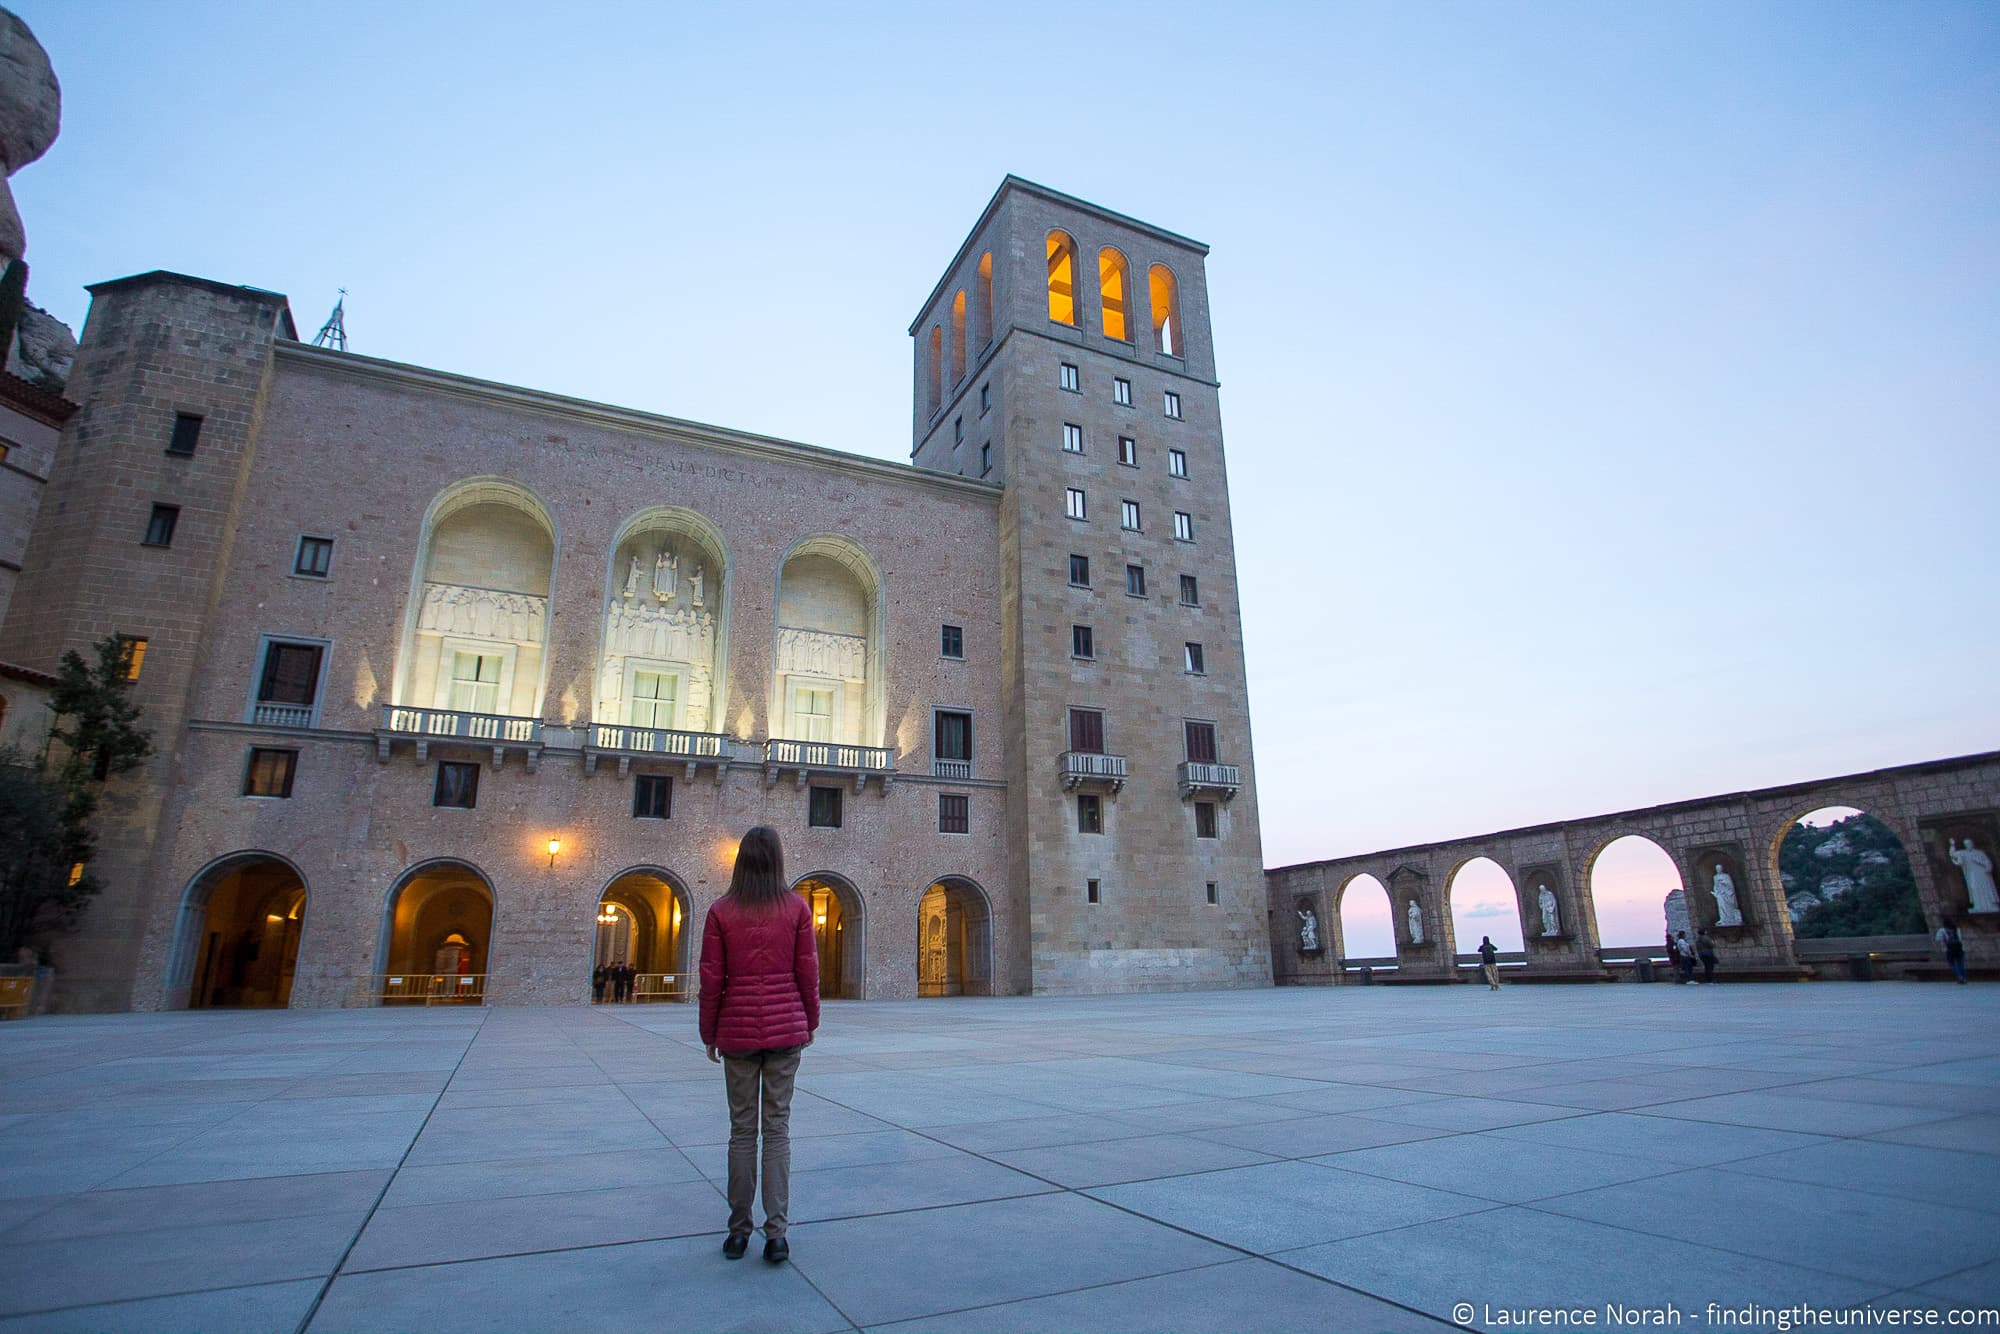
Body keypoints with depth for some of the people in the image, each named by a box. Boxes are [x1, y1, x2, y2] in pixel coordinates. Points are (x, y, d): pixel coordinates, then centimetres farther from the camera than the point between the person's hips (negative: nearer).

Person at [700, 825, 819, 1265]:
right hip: (786, 1029, 0)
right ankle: (776, 1234, 9)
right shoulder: (796, 907, -4)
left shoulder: (721, 912, -3)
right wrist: (810, 1021, 13)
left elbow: (711, 980, -1)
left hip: (738, 1031, 0)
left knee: (742, 1129, 11)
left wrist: (709, 1034, 10)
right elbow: (808, 973, -1)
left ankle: (739, 1232, 19)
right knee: (778, 1128, 6)